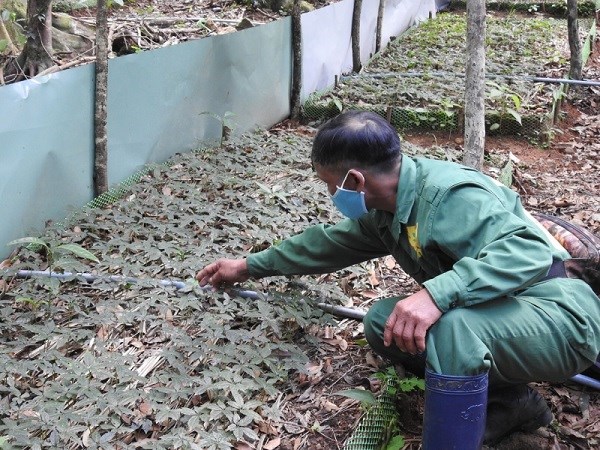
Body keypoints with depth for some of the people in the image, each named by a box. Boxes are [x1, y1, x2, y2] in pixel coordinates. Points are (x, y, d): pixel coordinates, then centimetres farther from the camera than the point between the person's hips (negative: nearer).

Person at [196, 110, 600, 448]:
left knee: (452, 328, -36)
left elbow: (529, 251, -36)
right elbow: (331, 242, 19)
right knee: (382, 322, 0)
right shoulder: (388, 208, 4)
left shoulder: (450, 196, -25)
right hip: (491, 316, 9)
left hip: (560, 317, -9)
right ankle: (509, 401, 6)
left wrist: (437, 293, -47)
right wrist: (251, 266, 26)